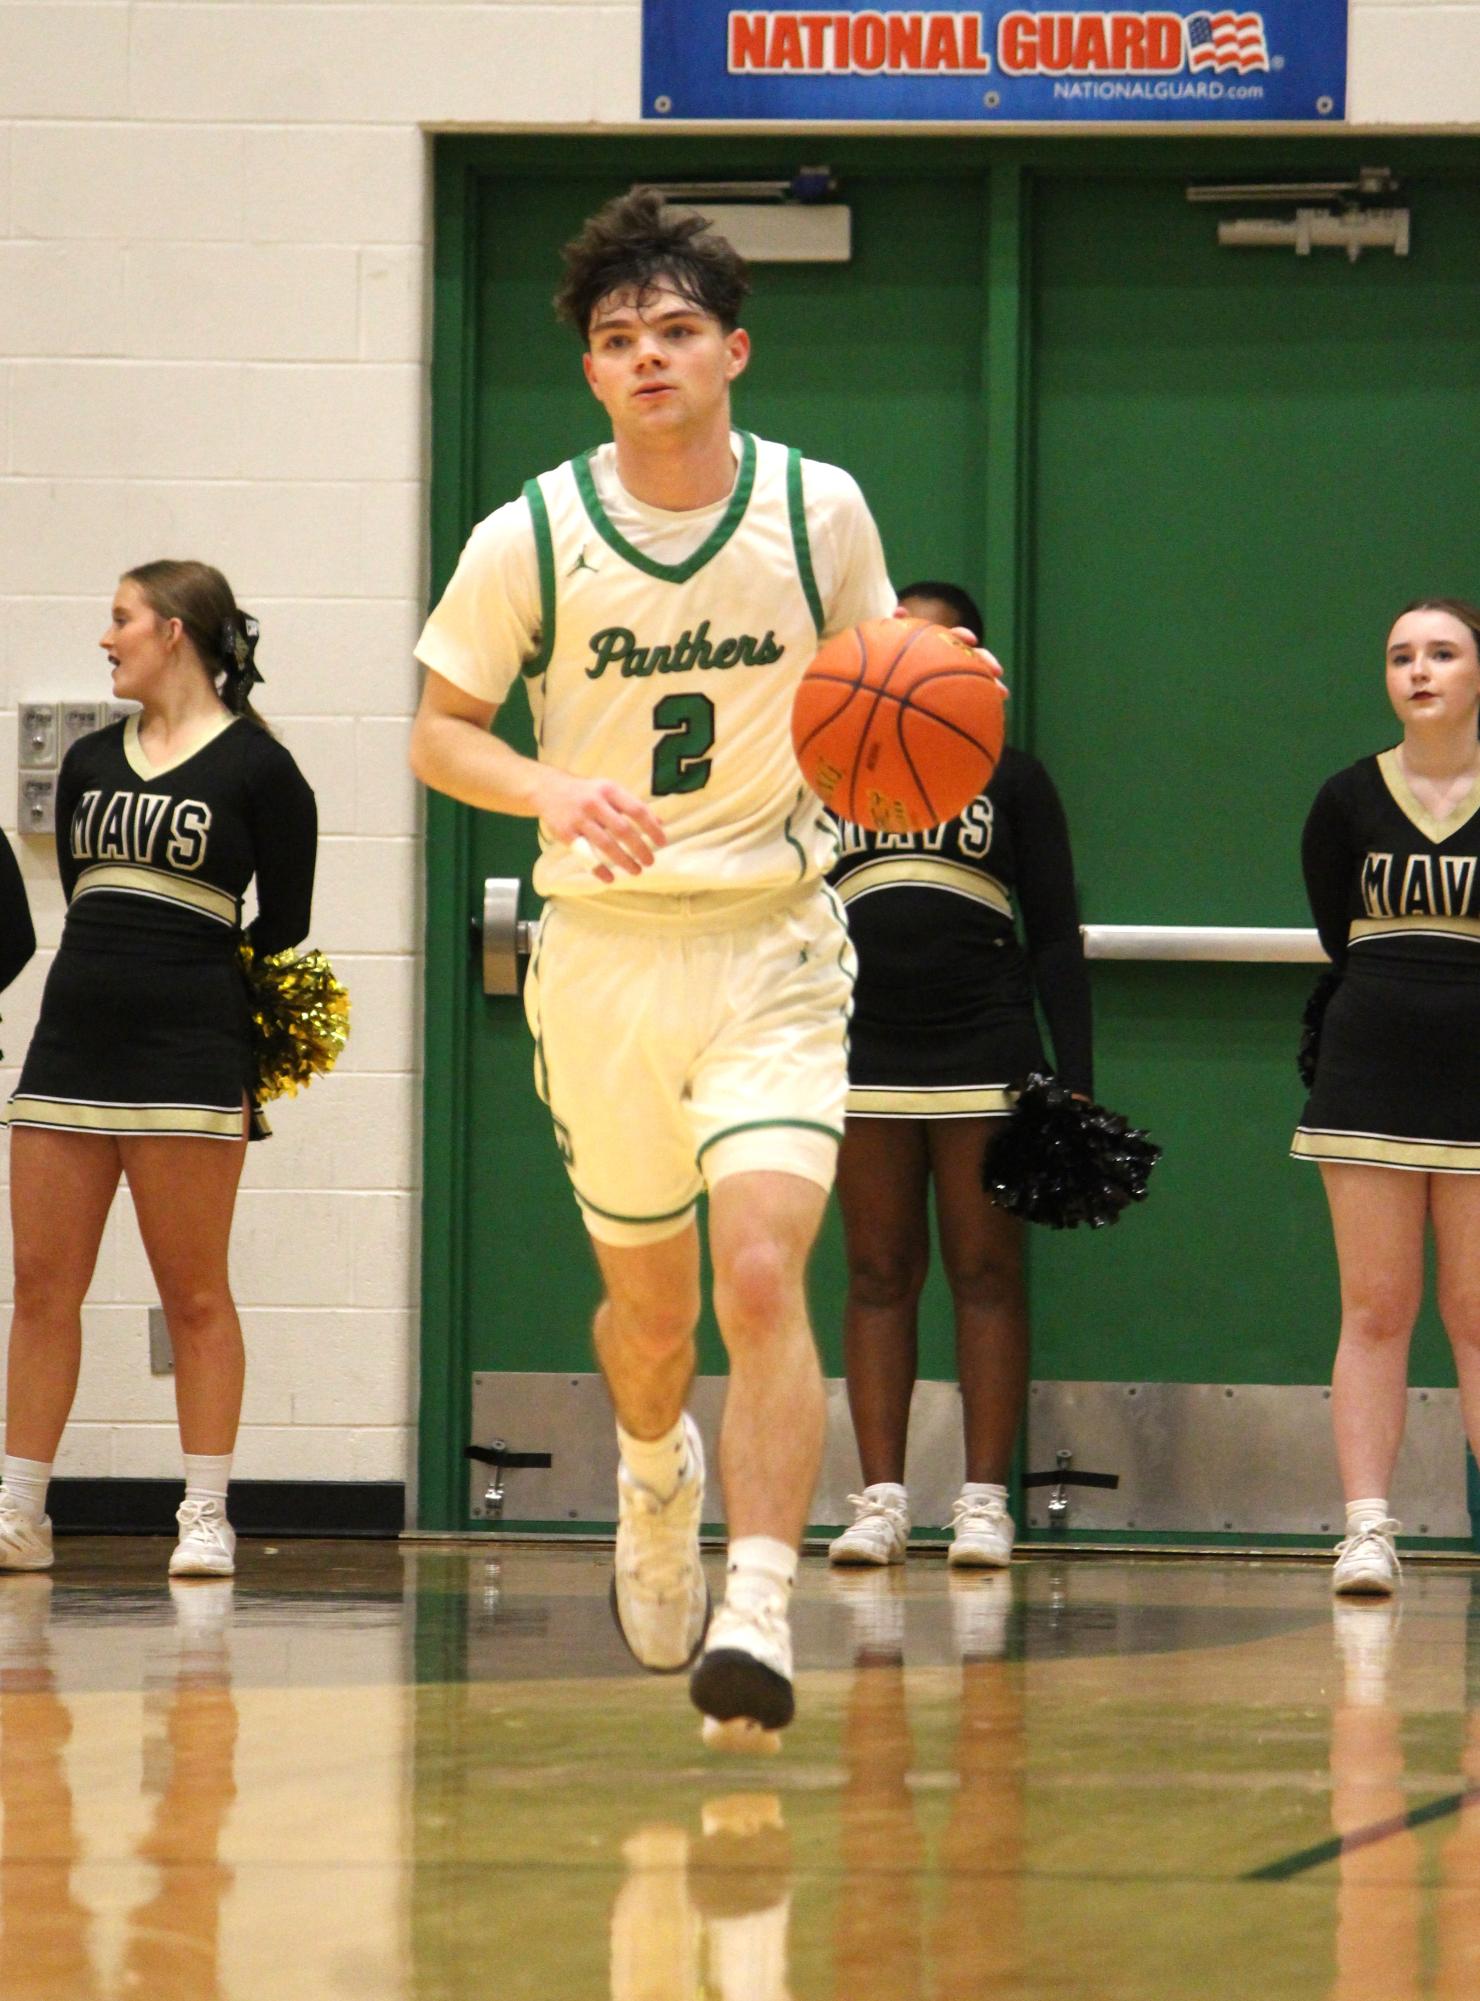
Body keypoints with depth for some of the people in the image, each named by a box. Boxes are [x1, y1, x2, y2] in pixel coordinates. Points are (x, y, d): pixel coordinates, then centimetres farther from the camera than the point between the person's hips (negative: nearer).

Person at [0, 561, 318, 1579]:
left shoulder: (256, 767, -2)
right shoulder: (89, 761, 15)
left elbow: (285, 929, 0)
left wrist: (247, 1062, 0)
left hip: (191, 1057, -6)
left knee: (195, 1294, -1)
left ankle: (206, 1519, 4)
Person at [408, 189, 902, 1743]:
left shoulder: (820, 509, -2)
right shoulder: (533, 537, -5)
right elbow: (438, 732, 2)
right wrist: (554, 794, -18)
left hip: (775, 944, -1)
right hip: (603, 954, 1)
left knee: (761, 1271, -20)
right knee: (646, 1300, 14)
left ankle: (758, 1614, -24)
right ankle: (655, 1475, 48)